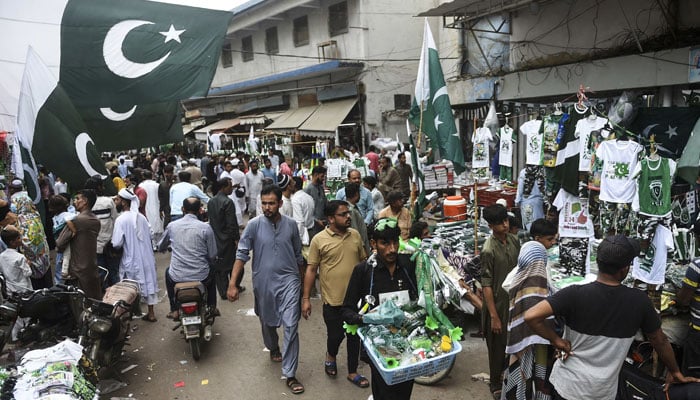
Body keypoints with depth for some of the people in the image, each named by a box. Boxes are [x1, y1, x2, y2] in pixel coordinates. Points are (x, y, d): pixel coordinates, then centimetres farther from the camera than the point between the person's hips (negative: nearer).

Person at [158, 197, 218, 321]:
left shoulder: (172, 226, -1)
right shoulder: (206, 227, -8)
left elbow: (161, 248, 15)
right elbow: (212, 256, -4)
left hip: (177, 277, 1)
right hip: (201, 277, -1)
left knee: (168, 272, 36)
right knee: (211, 273, 34)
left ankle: (174, 310, 34)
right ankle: (212, 307, 35)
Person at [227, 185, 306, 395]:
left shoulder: (291, 224, -3)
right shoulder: (254, 224, -8)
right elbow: (241, 254, -8)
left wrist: (300, 280, 16)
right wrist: (232, 284, -15)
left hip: (288, 280, -1)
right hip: (263, 282, 1)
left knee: (291, 326, -7)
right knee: (267, 322, 21)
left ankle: (290, 375, 4)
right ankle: (273, 349, 53)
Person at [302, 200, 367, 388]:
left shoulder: (355, 235, 2)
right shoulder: (319, 239, -10)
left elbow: (364, 261, 12)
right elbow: (311, 270, -6)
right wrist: (306, 298, -7)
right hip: (333, 300, -3)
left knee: (354, 336, 13)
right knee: (335, 335, 10)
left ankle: (352, 372, 31)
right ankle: (330, 356, 44)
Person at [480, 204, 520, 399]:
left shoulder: (514, 240, -3)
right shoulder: (488, 250, -23)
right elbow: (486, 285, -21)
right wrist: (494, 316, -20)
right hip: (498, 303, -6)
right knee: (498, 345, 10)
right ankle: (496, 384, 31)